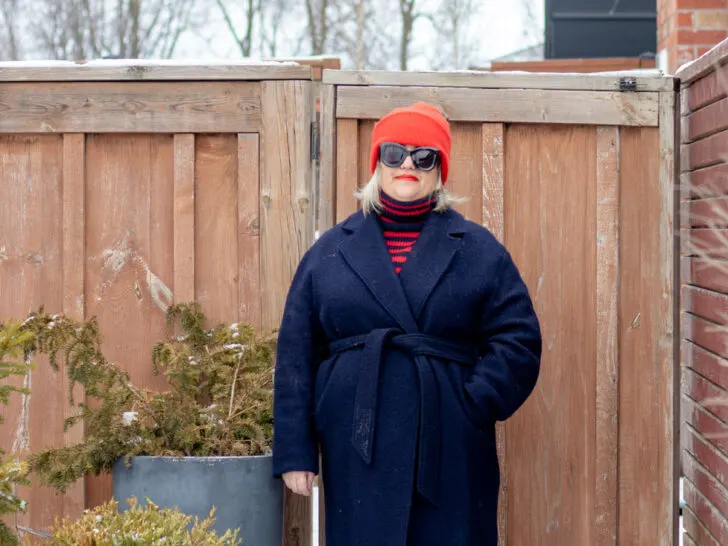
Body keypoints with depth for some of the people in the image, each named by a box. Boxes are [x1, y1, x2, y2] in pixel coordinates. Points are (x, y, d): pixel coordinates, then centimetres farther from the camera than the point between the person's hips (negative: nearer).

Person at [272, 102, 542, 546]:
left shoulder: (479, 251, 9)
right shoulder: (331, 251, 10)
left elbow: (517, 341, 2)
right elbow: (297, 355, 7)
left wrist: (474, 406, -11)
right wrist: (295, 452, 0)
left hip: (450, 455, 0)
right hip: (358, 460, 1)